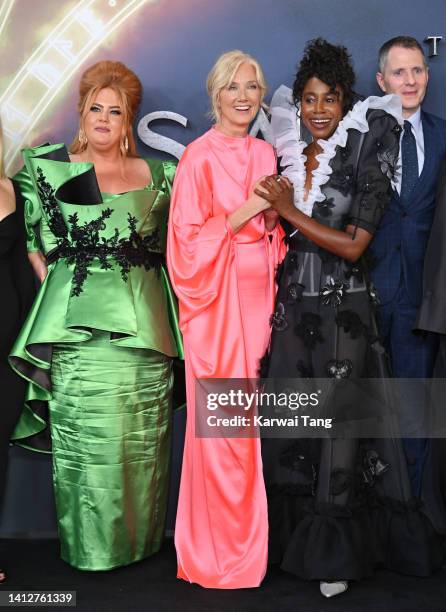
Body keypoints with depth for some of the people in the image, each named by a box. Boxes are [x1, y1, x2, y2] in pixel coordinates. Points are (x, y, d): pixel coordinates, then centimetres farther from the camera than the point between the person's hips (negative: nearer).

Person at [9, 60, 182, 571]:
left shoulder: (159, 175, 12)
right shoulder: (49, 167, 8)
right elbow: (36, 242, 8)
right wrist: (61, 286, 0)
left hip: (146, 328, 2)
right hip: (81, 328, -2)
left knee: (142, 441, 6)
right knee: (89, 437, -1)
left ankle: (138, 539, 23)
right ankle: (89, 545, 16)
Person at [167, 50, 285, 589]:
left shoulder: (265, 154, 13)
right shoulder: (199, 156, -7)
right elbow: (187, 239, -11)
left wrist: (274, 215, 3)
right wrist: (242, 214, -16)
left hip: (258, 292, 6)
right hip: (217, 297, -6)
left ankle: (246, 535, 26)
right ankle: (216, 548, 15)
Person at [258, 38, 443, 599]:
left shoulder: (366, 159, -5)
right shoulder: (285, 159, 8)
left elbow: (353, 245, -12)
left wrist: (290, 211, -13)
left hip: (344, 311, -4)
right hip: (293, 309, 4)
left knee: (338, 425, 2)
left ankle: (334, 554, 17)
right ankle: (290, 537, 28)